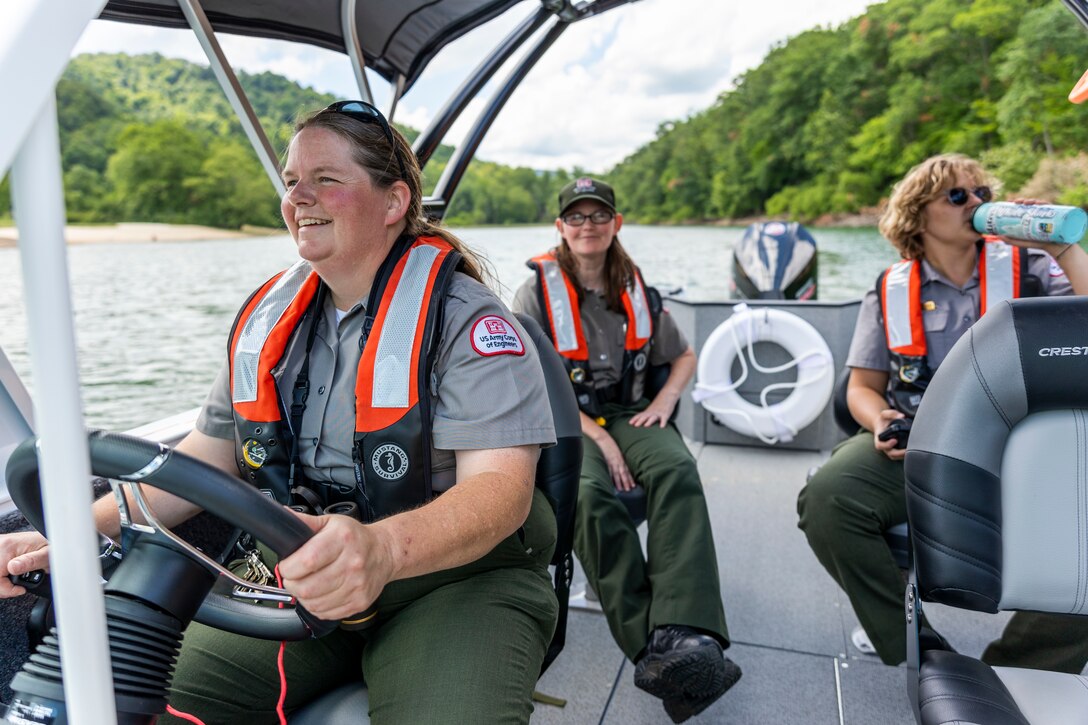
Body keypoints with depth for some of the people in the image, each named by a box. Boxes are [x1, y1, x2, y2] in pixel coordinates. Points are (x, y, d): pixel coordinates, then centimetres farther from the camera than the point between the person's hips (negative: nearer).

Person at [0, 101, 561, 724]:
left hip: (460, 574, -4)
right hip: (304, 574, 5)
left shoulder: (466, 319, -12)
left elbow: (500, 488, -22)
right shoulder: (271, 319, 8)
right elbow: (204, 461, 12)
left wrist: (383, 548, -41)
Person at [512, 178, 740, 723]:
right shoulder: (537, 292, 1)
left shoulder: (638, 292, 14)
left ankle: (685, 635, -41)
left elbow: (685, 356, 24)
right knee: (590, 495, -35)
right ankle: (651, 649, -34)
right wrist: (596, 437, -15)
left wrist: (666, 399, 2)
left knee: (677, 471, -30)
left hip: (629, 412, 3)